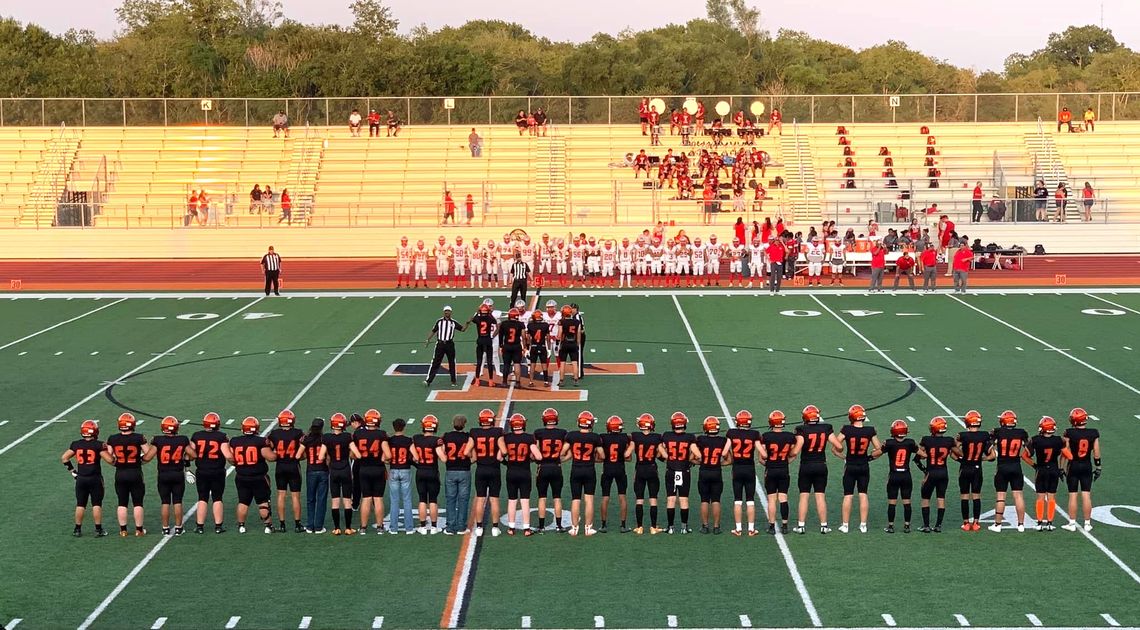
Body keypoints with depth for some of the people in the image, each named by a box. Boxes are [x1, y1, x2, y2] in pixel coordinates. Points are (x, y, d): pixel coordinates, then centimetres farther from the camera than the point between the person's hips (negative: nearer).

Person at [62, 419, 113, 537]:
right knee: (96, 504, 5)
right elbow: (110, 460, -13)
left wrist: (72, 470, 13)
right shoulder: (98, 445, -10)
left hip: (81, 478, 3)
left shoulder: (76, 444, 2)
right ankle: (98, 529, 7)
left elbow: (64, 458, 6)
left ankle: (77, 529, 16)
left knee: (80, 505, 12)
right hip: (95, 478, -3)